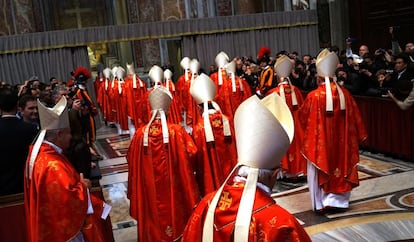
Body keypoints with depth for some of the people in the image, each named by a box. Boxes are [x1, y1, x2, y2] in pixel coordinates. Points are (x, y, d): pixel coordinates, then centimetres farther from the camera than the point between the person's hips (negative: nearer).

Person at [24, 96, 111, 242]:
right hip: (62, 229, -10)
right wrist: (83, 187, -14)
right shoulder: (53, 166, -32)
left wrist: (77, 182, -1)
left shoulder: (39, 151, 0)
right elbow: (71, 200, -32)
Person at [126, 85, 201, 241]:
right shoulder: (177, 131, -15)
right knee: (175, 217, 18)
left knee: (152, 216, 19)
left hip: (149, 192, 2)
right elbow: (191, 153, -14)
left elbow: (132, 160, 1)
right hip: (174, 191, -1)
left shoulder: (141, 133, -8)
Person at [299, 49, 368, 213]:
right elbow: (354, 118, 2)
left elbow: (302, 117, -4)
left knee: (320, 171, 11)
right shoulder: (344, 94, -5)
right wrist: (356, 138, 14)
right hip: (341, 142, 3)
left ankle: (321, 203, 16)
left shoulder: (314, 96, -17)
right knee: (340, 165, 17)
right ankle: (339, 200, 27)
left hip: (319, 142, -3)